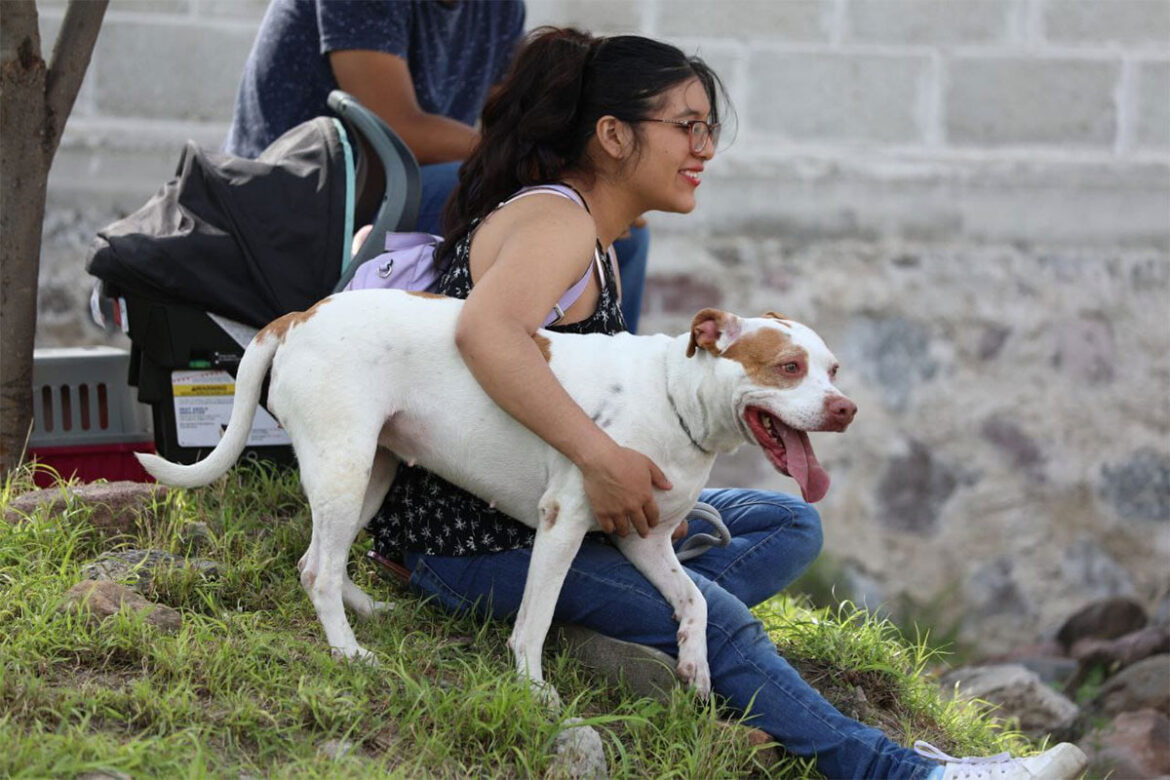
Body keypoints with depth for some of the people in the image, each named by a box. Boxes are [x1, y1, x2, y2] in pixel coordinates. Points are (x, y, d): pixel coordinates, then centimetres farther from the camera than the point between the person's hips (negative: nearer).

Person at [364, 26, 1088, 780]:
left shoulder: (595, 244, 17)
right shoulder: (556, 221, -17)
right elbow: (487, 329, -37)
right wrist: (600, 456, -39)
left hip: (535, 511, 10)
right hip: (474, 541, -10)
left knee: (790, 525, 7)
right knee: (721, 622, -23)